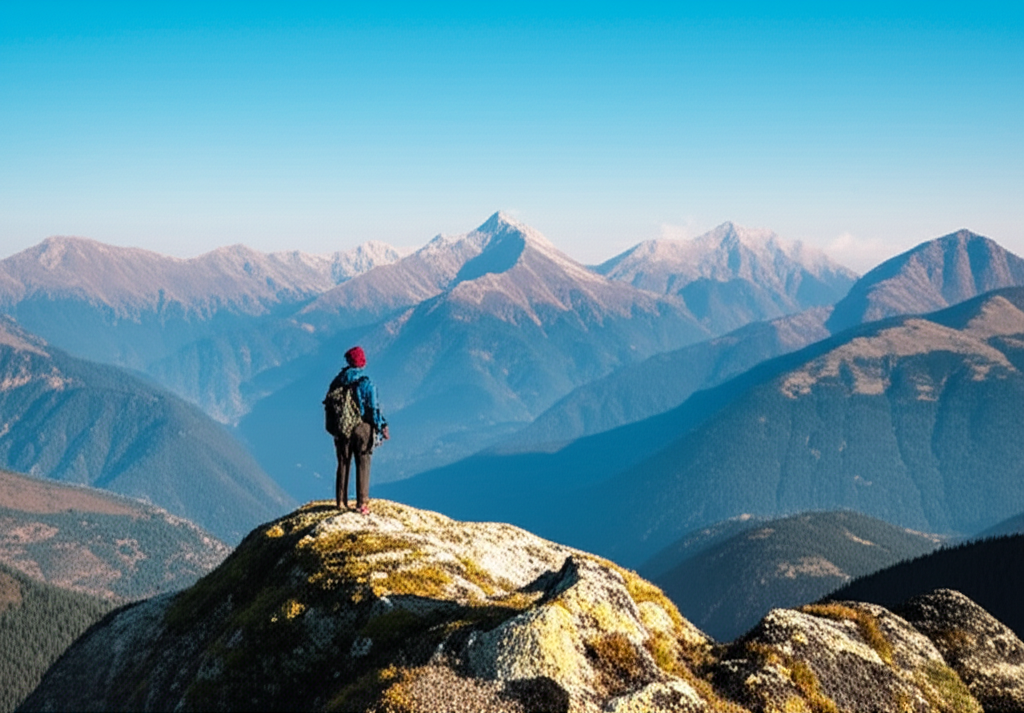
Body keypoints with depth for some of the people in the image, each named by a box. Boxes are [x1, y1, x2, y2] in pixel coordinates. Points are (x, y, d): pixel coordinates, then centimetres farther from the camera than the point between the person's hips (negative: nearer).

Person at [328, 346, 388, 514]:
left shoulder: (338, 381, 2)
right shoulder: (366, 383, -10)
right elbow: (373, 407, -12)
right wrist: (382, 427, -4)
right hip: (362, 428, -3)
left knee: (343, 465, 12)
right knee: (362, 465, 2)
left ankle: (341, 501, 15)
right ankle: (362, 503, -1)